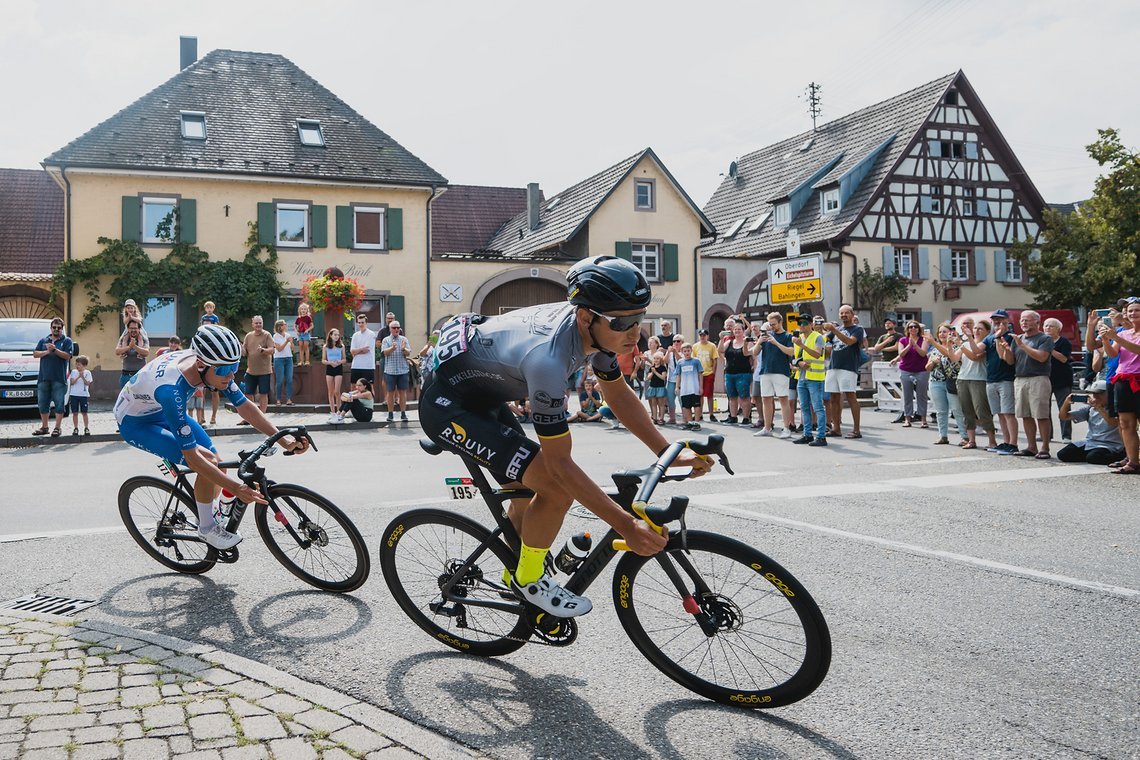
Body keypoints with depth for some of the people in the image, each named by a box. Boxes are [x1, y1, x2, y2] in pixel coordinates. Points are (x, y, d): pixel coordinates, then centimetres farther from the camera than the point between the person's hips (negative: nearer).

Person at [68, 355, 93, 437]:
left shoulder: (87, 372, 1)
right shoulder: (73, 372, 5)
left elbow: (87, 383, -7)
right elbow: (71, 382, -4)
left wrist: (82, 377, -19)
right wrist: (78, 377, -15)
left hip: (84, 395, -2)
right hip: (74, 394, 2)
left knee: (84, 412, 2)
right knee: (75, 413, 3)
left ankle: (86, 428, 6)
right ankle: (75, 428, 9)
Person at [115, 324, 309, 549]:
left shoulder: (212, 365, -23)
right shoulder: (171, 389, -42)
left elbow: (243, 406, -11)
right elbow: (191, 456, -38)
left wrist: (283, 439, -21)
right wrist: (235, 488, -39)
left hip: (160, 410, 7)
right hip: (134, 422, -7)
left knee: (215, 463, -2)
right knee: (206, 464, -22)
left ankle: (214, 510, 24)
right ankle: (207, 527, -2)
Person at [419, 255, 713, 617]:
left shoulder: (595, 327, -12)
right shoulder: (547, 357, -38)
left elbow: (619, 395, 3)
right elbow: (560, 463, -31)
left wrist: (670, 452, -5)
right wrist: (626, 525, -30)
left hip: (481, 396, 9)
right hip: (446, 404, -9)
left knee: (530, 494, 16)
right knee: (557, 486, -19)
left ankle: (515, 572, 41)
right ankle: (528, 580, 4)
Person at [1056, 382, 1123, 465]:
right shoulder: (1089, 408, 10)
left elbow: (1114, 423, -30)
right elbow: (1063, 417, 7)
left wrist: (1098, 407, -34)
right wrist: (1066, 403, -12)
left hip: (1110, 445, -5)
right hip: (1090, 442, 5)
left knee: (1092, 457, -34)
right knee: (1062, 454, -11)